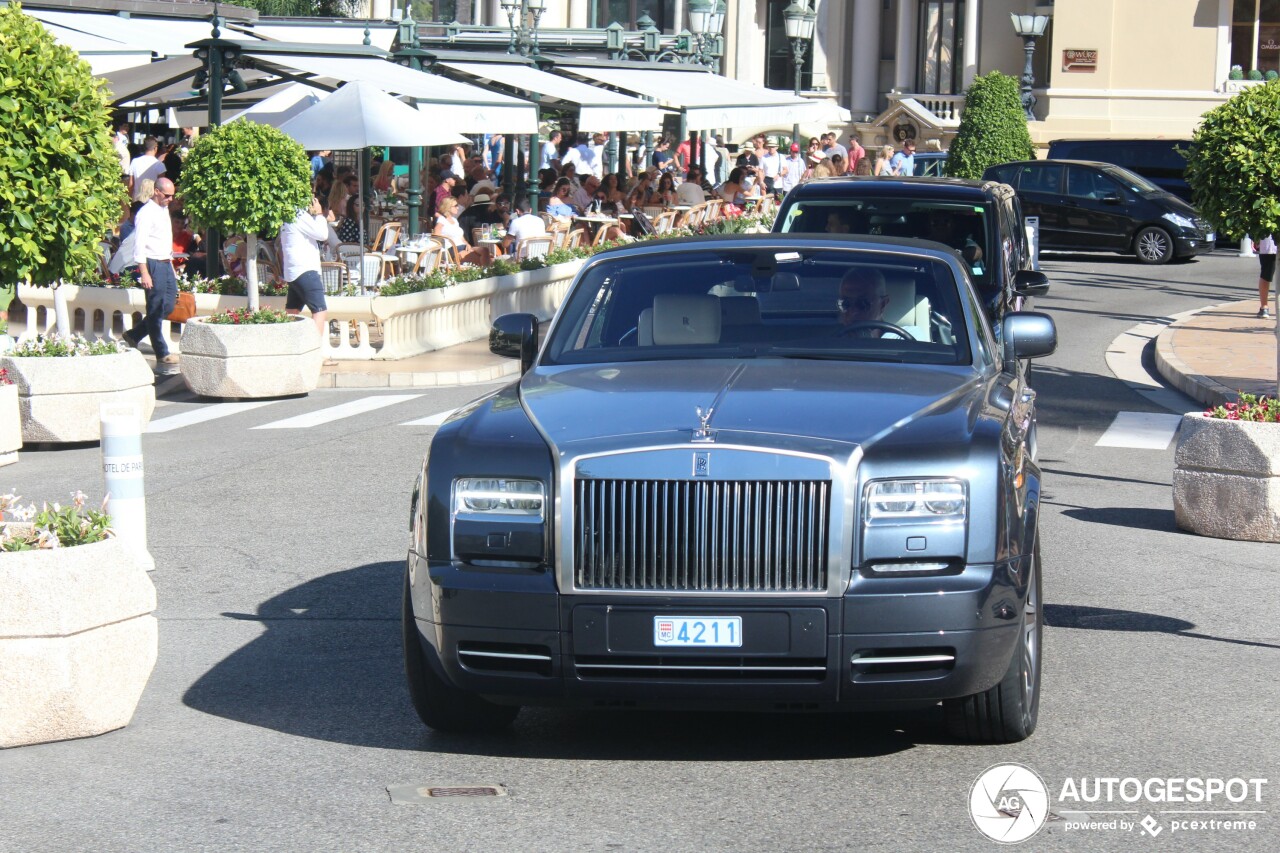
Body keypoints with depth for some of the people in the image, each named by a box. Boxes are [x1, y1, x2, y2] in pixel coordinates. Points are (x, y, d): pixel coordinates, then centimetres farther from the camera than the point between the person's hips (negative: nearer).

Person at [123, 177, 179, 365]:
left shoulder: (164, 210, 15)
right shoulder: (146, 213, -13)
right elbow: (139, 245, -18)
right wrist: (144, 273, -22)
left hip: (166, 264, 9)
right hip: (153, 265, -9)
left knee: (168, 306, 9)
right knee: (156, 310, -3)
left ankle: (134, 335, 23)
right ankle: (162, 354, 2)